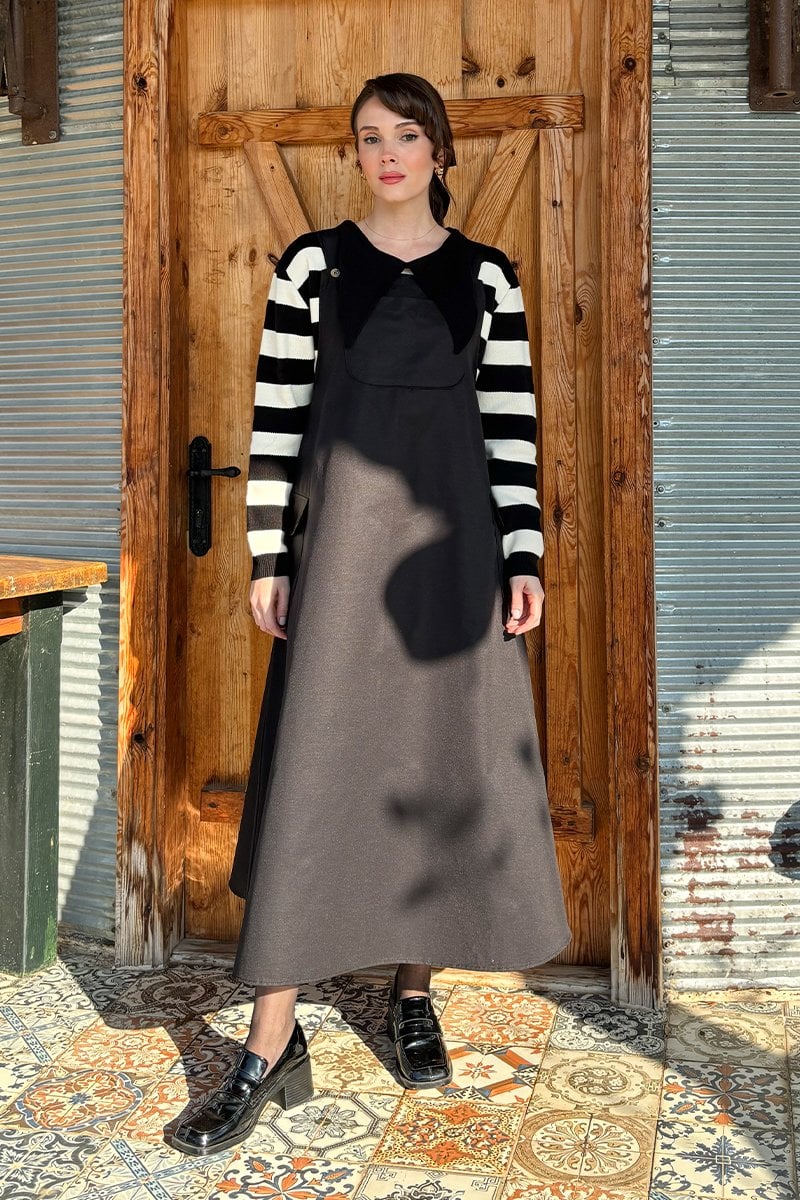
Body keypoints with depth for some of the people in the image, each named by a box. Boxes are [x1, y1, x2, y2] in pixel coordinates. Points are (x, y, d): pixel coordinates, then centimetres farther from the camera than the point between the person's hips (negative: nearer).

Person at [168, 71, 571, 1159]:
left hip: (451, 540, 2)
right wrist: (267, 556, -3)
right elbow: (275, 414, 2)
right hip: (341, 535, -1)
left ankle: (413, 995, 26)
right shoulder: (312, 264, 6)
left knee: (449, 765, 5)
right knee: (315, 772, -4)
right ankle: (272, 1049, 5)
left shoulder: (488, 277, 9)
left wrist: (523, 558, -1)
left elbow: (511, 426, 6)